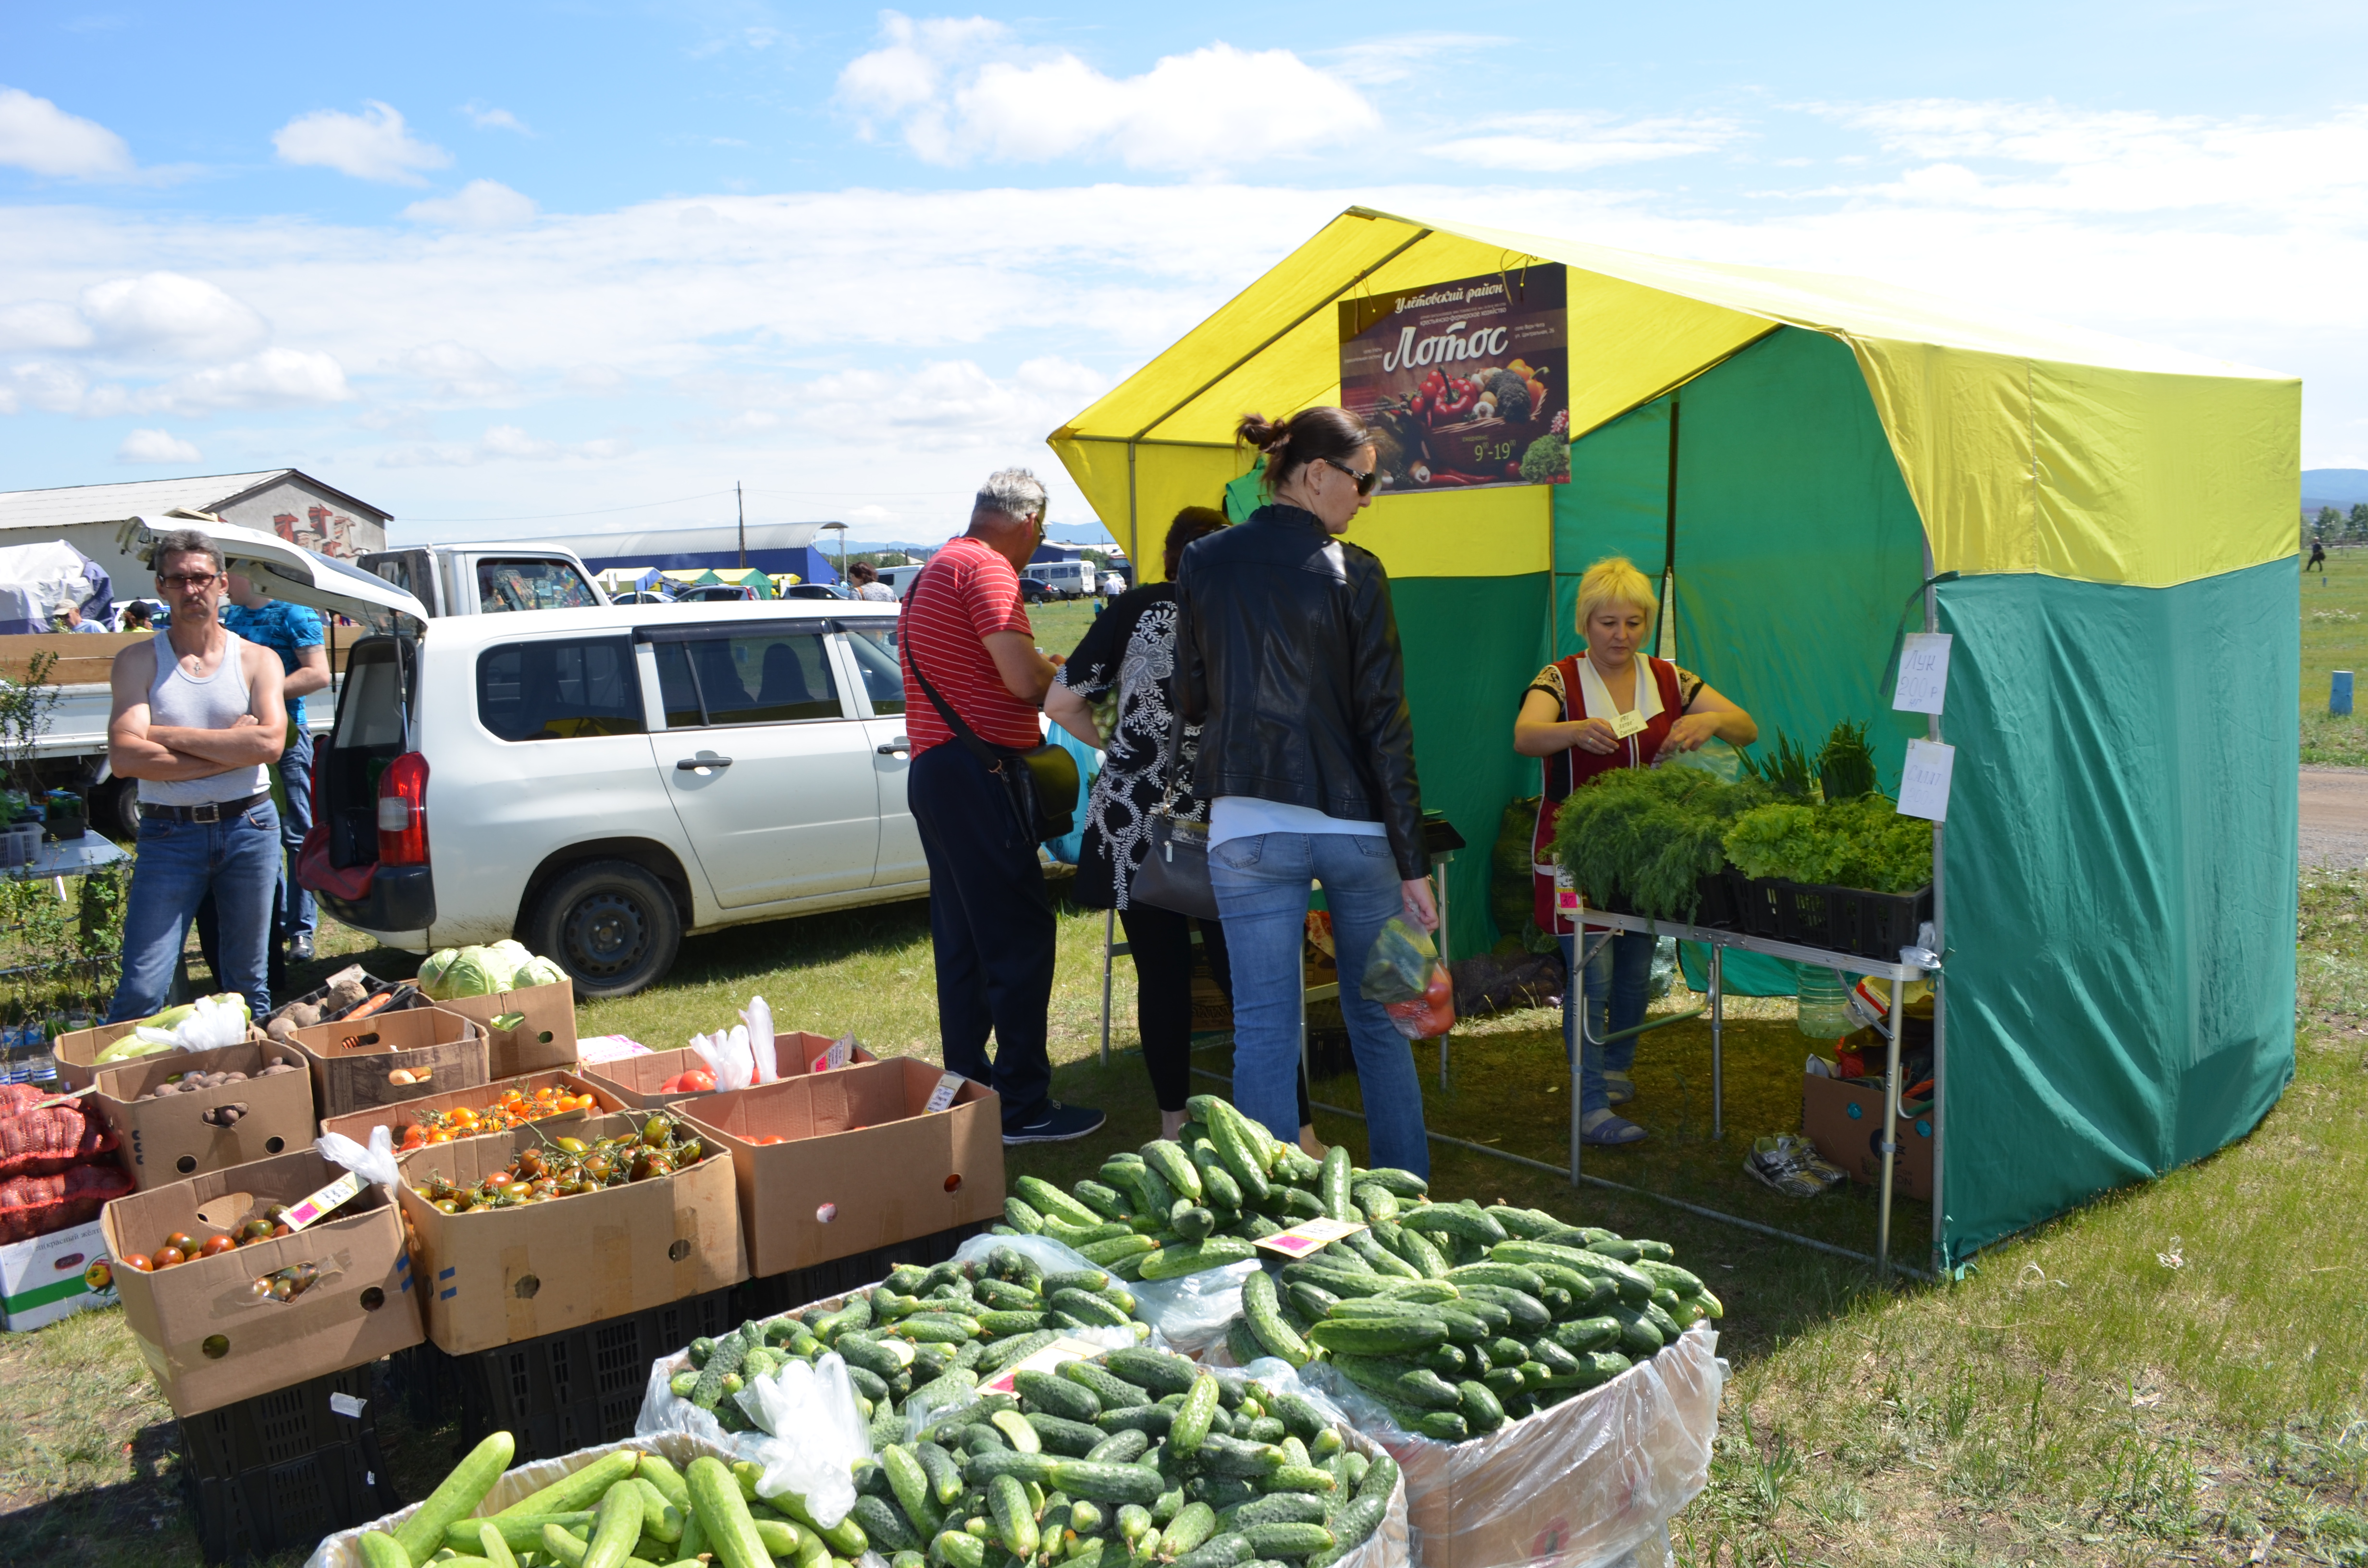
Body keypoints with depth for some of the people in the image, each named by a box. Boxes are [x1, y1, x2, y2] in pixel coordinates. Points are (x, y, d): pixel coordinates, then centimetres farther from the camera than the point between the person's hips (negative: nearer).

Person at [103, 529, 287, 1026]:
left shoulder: (258, 659, 5)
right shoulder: (139, 661, 2)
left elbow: (270, 743, -11)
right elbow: (125, 756, -12)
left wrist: (168, 735, -11)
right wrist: (231, 749, -13)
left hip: (248, 827, 1)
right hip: (169, 834, -1)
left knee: (248, 982, 11)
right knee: (141, 990, -5)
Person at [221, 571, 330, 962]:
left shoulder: (293, 613, -7)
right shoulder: (230, 615, 16)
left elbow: (319, 674, -15)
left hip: (286, 737, -7)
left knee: (296, 835, -3)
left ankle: (302, 930, 2)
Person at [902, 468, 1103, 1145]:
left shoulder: (934, 572, 21)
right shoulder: (987, 569, -11)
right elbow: (1025, 678, -19)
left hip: (931, 771, 10)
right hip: (976, 774, -10)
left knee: (962, 941, 14)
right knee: (1021, 936, -6)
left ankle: (969, 1088, 21)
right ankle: (1022, 1107, -2)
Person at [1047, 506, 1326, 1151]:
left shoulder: (1135, 609, 3)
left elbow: (1061, 702, 0)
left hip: (1132, 822, 1)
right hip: (1217, 825, -1)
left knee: (1160, 976, 9)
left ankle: (1173, 1123, 19)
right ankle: (1300, 1135, 4)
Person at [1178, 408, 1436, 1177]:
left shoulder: (1204, 565, 2)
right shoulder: (1353, 572, -7)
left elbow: (1194, 701, 10)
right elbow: (1384, 722, -8)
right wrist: (1412, 861, -6)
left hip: (1247, 823, 1)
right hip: (1354, 820, -1)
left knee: (1264, 1030, 5)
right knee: (1378, 1020, 15)